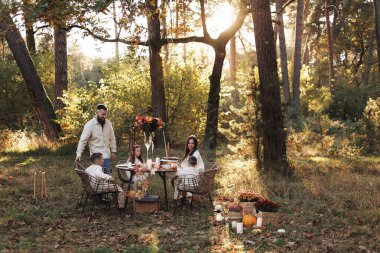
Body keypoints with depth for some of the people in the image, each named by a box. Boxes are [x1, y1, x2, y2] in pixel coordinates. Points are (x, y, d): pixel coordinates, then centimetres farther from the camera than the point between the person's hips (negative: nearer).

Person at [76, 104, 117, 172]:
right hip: (97, 155, -6)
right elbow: (83, 140, -10)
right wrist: (79, 154, -16)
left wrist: (113, 151, 9)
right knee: (108, 170, -18)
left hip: (107, 154, 6)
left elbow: (112, 138, 12)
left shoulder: (108, 123, 5)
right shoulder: (89, 124, -10)